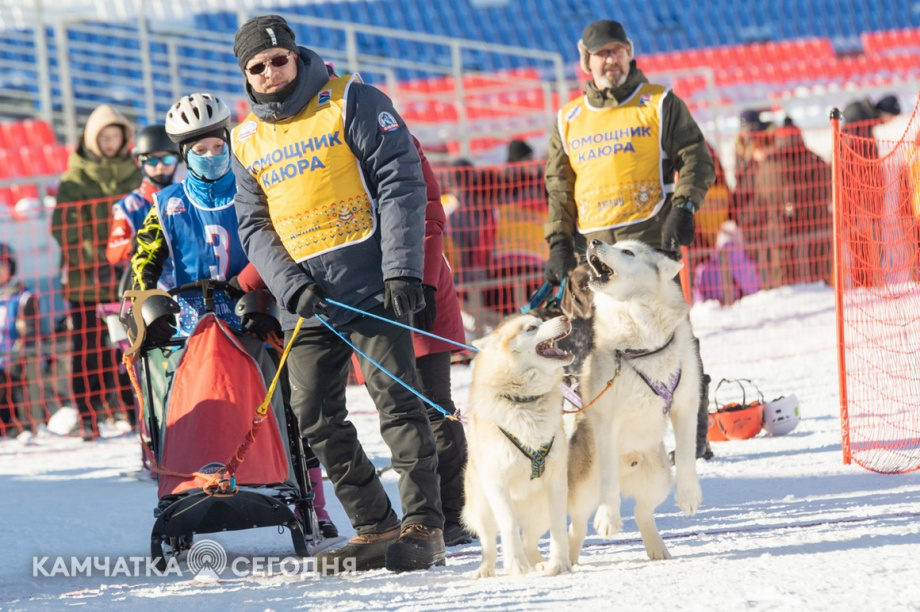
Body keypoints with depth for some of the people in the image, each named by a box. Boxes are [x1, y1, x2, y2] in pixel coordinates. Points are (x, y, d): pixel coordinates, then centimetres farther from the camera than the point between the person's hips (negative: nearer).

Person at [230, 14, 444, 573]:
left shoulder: (350, 102, 0)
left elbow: (400, 183, -6)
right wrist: (291, 285, -7)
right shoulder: (248, 141, 14)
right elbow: (254, 226, 11)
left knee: (397, 399, -11)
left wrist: (402, 271, -15)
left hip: (371, 287, -5)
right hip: (304, 300, 5)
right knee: (317, 419, 2)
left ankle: (424, 527, -9)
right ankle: (376, 529, 8)